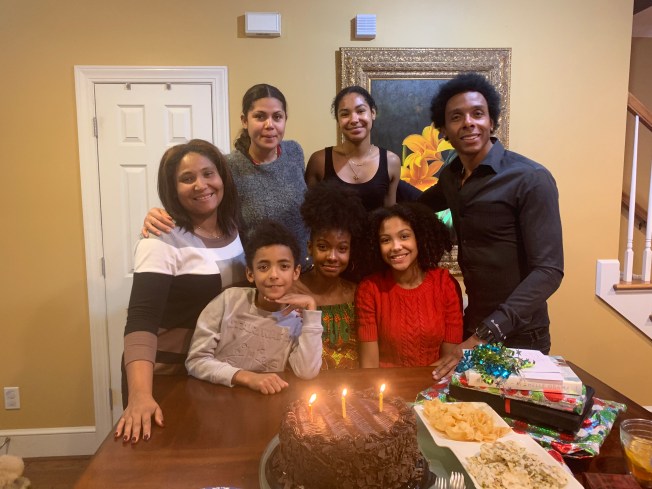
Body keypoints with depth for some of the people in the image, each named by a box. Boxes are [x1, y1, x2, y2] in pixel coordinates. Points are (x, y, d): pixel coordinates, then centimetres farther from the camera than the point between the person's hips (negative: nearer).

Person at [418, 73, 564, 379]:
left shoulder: (530, 180, -18)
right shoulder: (451, 175, 2)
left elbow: (548, 271, -23)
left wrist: (486, 334, -30)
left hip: (517, 337, -6)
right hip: (472, 326, 6)